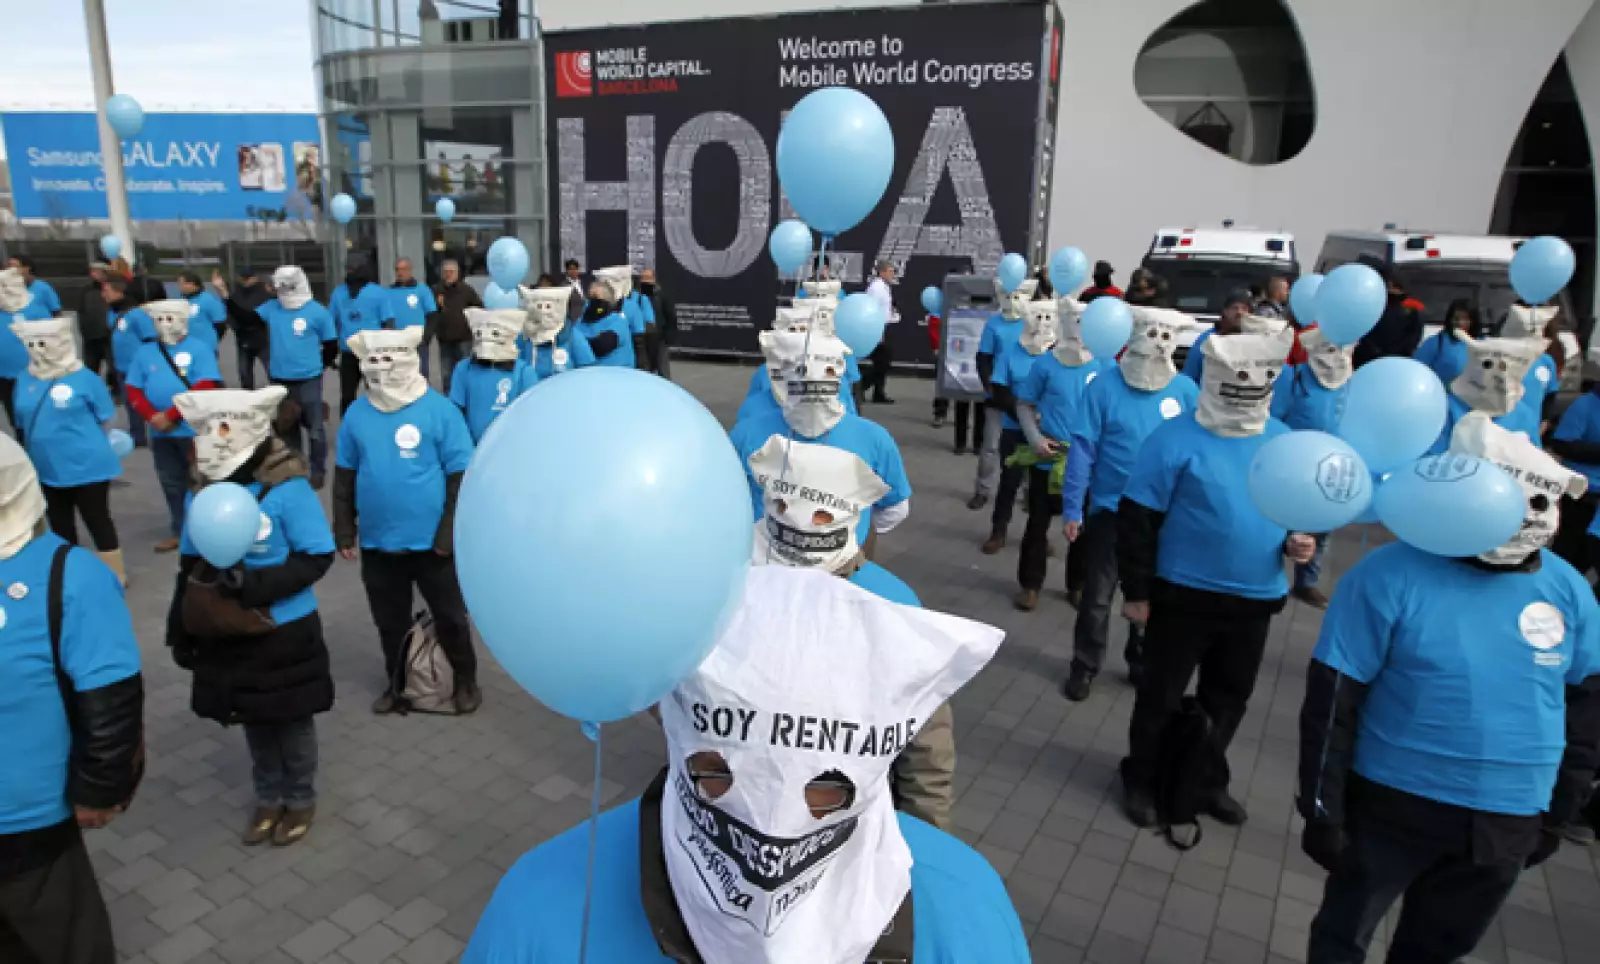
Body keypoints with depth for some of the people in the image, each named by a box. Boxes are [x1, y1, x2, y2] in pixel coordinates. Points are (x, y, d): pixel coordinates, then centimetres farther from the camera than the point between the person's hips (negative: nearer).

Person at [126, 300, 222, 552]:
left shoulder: (199, 349, -5)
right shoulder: (144, 352, 10)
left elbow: (204, 388, -14)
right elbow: (133, 391, 8)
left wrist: (171, 415, -16)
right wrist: (152, 416, -10)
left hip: (194, 429, -5)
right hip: (160, 431, 5)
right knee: (171, 483, 13)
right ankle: (180, 531, 23)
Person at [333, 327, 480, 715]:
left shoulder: (439, 409, -12)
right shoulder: (357, 414, 0)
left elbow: (460, 475, -10)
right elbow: (345, 476, 9)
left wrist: (449, 531, -12)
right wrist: (344, 528, 7)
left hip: (431, 541, -3)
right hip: (377, 542, 4)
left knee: (450, 616, 11)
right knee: (390, 621, 18)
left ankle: (466, 680, 31)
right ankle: (397, 683, 38)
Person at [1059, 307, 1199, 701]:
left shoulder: (1186, 391, -7)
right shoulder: (1104, 384, -13)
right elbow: (1082, 448, -12)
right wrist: (1072, 509, -12)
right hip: (1109, 509, -2)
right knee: (1097, 596, 11)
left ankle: (1142, 664, 39)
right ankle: (1085, 666, 30)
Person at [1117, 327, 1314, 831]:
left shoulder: (1285, 441, 1)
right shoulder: (1177, 439, -17)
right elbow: (1137, 520, -14)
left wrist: (1301, 538, -6)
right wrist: (1136, 591, -13)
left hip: (1256, 599, 6)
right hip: (1183, 595, -5)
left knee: (1228, 697, 21)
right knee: (1162, 694, 10)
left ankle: (1206, 780, 42)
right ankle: (1142, 778, 32)